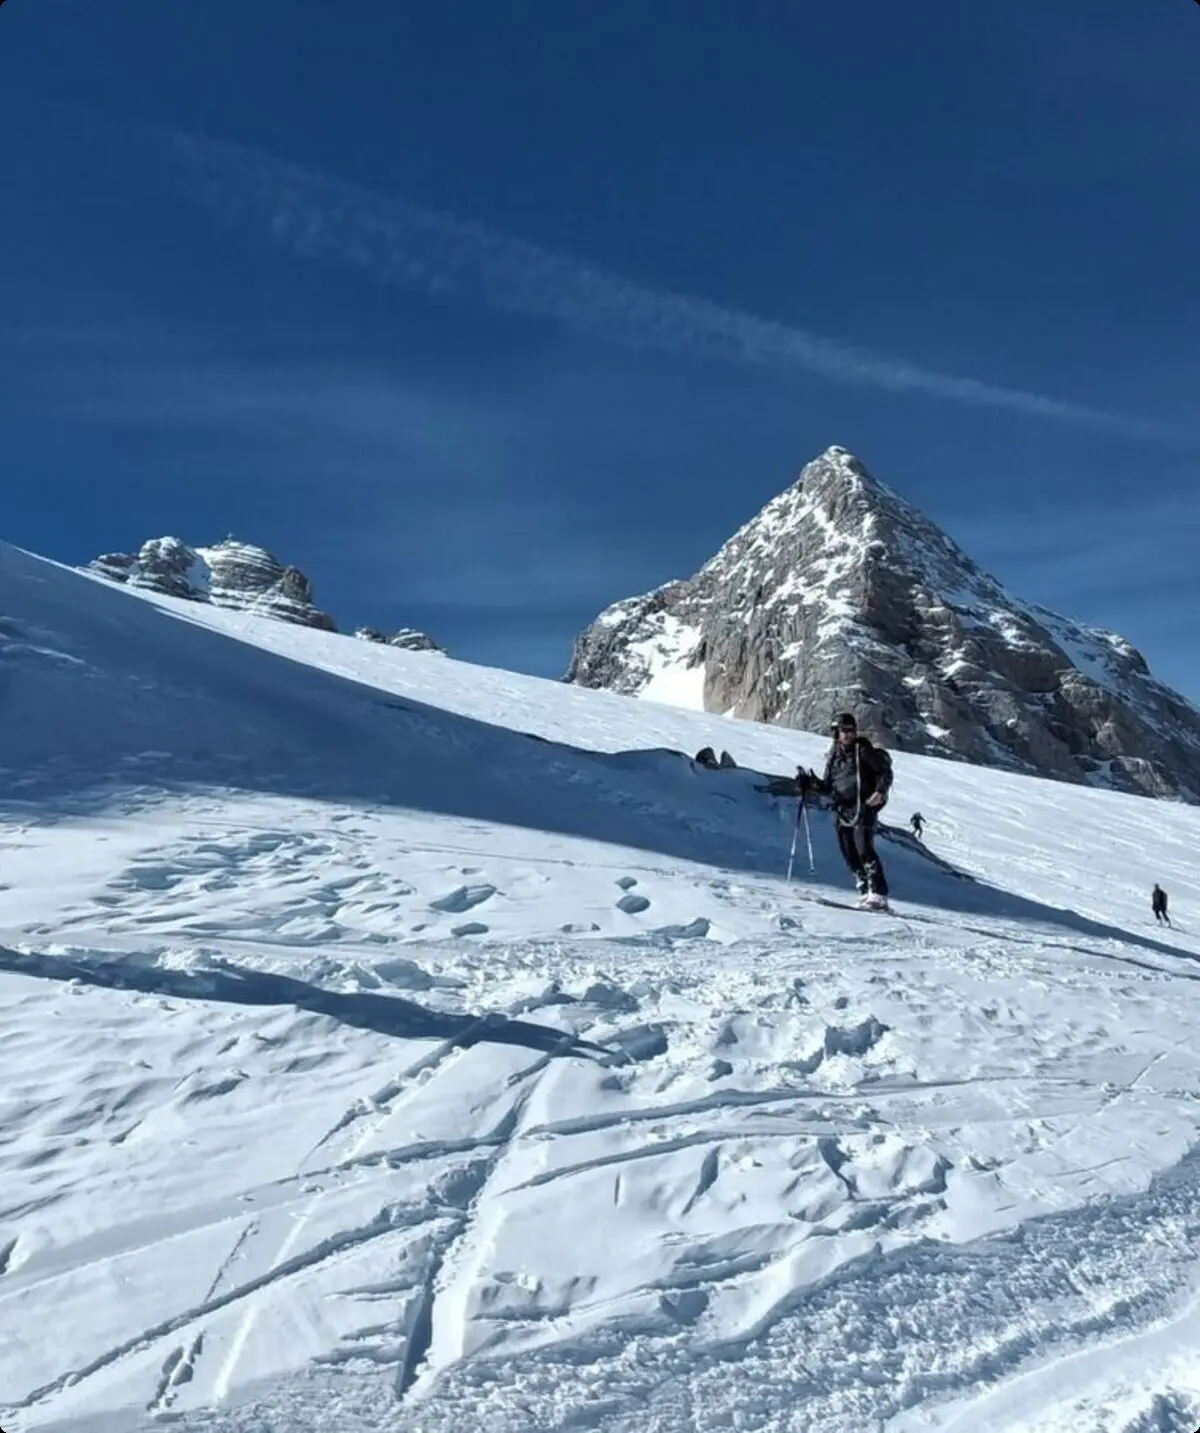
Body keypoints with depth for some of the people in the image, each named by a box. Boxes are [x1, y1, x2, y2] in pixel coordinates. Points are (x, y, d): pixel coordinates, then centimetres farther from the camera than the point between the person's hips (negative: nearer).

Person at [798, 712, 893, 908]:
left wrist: (880, 791, -18)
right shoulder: (833, 756, 15)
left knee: (864, 850, -16)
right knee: (848, 853, 2)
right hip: (842, 811, 6)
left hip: (863, 807, -6)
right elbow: (828, 788, 19)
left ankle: (879, 894, -15)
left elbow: (885, 771, -2)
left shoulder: (863, 750, 0)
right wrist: (810, 783, 3)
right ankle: (866, 893, 9)